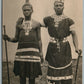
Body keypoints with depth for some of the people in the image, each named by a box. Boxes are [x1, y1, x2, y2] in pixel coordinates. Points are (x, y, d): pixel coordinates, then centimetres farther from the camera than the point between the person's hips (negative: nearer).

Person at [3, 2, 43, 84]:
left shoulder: (36, 24, 10)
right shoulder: (19, 23, 13)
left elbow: (39, 40, 9)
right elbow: (16, 39, 14)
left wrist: (41, 53, 2)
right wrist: (8, 39, -7)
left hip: (33, 50, -1)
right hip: (21, 50, 1)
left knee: (32, 75, 1)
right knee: (22, 75, 4)